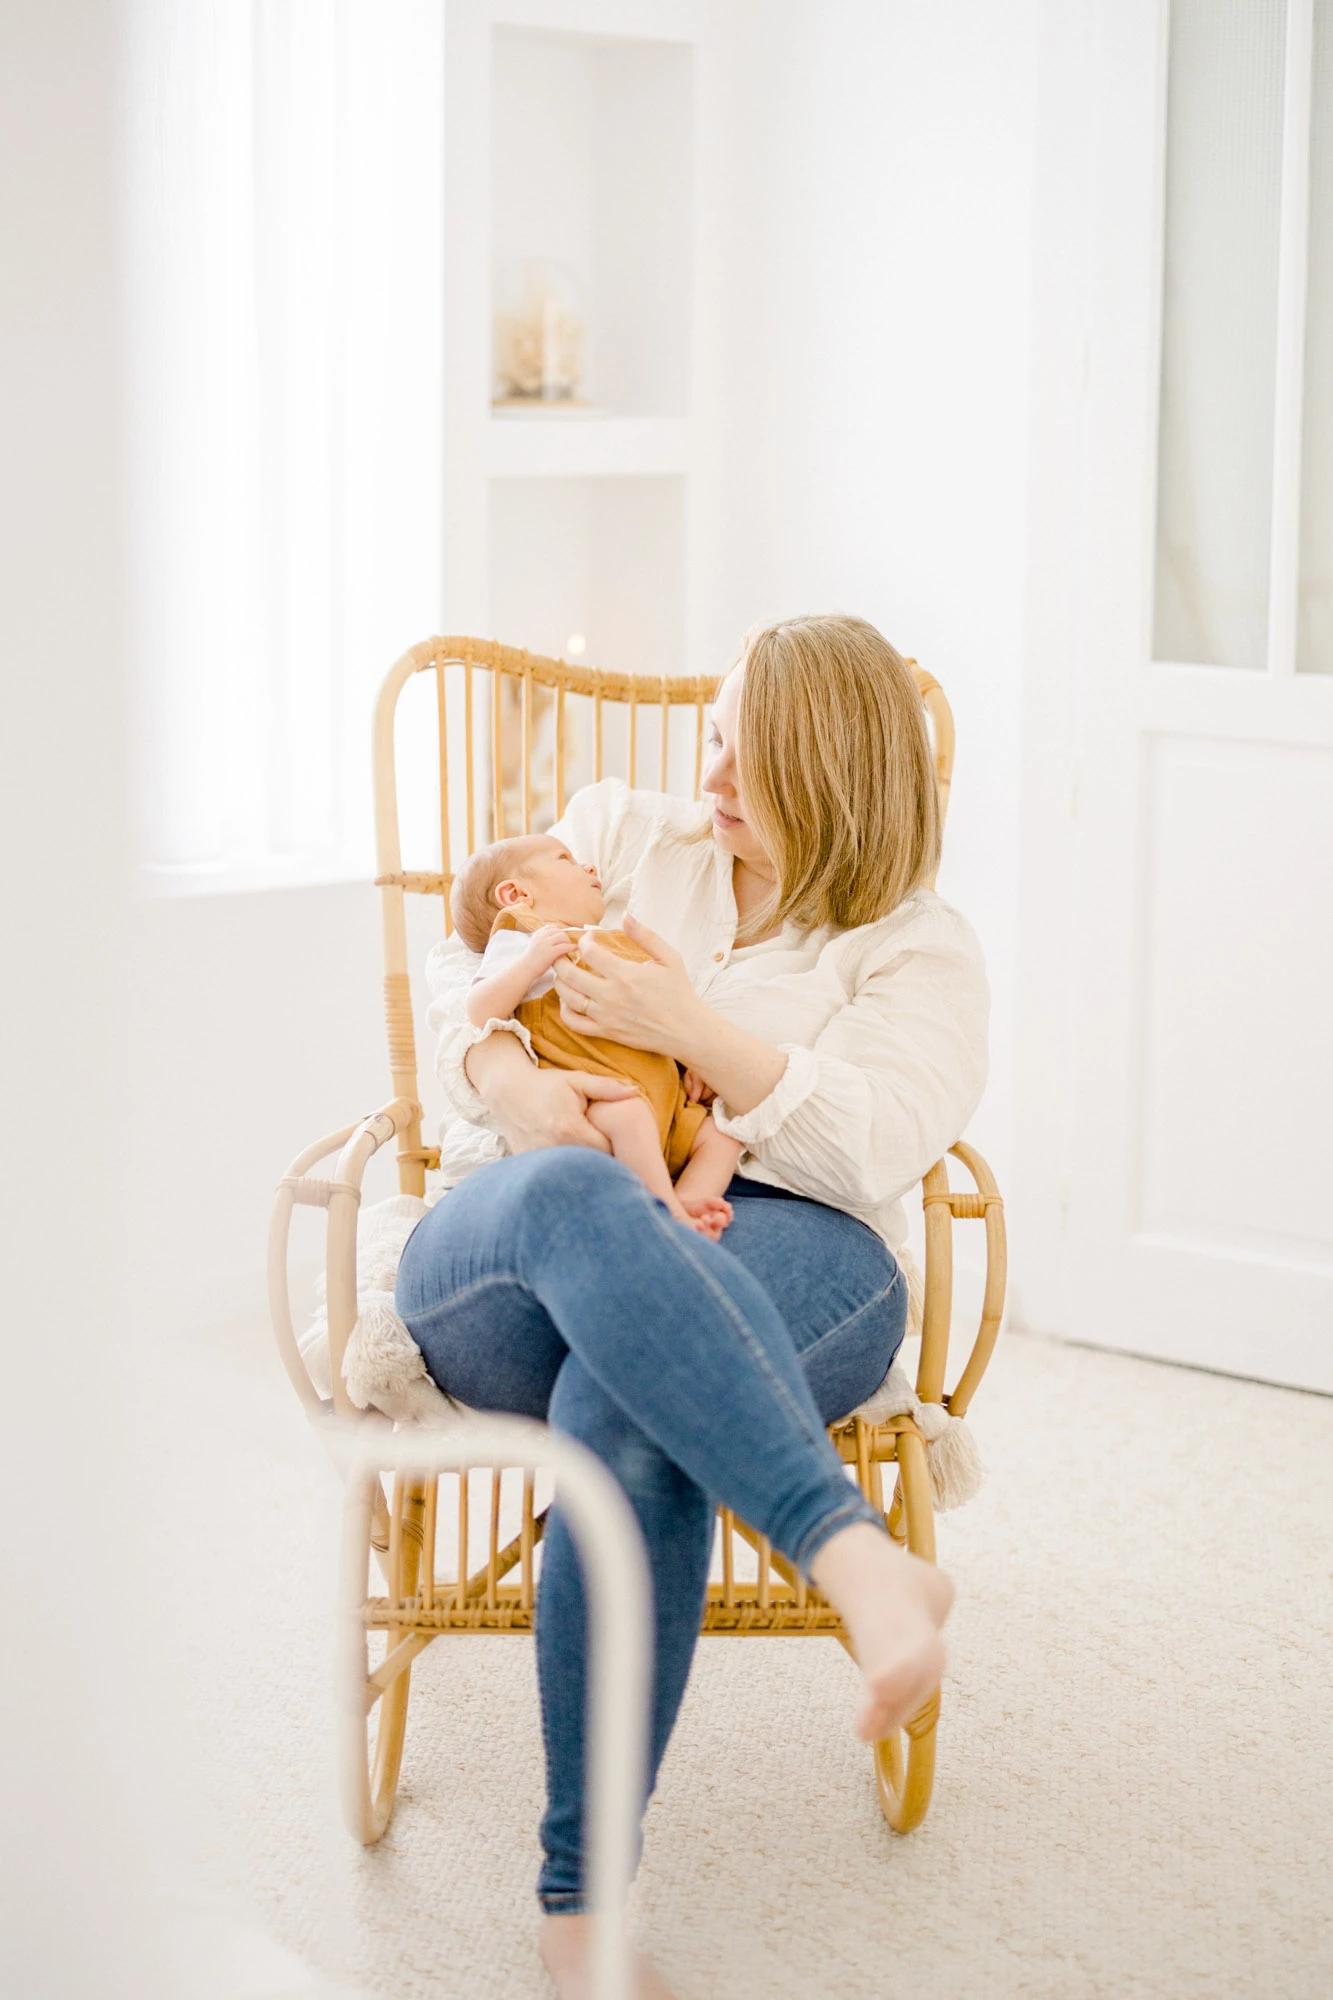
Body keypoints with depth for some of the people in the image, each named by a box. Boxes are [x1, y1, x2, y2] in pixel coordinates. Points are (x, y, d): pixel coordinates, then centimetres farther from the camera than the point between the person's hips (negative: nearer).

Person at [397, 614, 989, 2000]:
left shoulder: (918, 949, 15)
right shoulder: (619, 834, 25)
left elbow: (875, 1147, -1)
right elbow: (457, 967, 21)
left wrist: (696, 1028, -9)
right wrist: (498, 1073, -2)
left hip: (775, 1260, -2)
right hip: (514, 1249, 2)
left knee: (622, 1405, -40)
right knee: (572, 1199, -40)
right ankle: (854, 1554, -55)